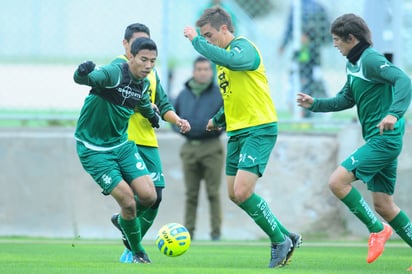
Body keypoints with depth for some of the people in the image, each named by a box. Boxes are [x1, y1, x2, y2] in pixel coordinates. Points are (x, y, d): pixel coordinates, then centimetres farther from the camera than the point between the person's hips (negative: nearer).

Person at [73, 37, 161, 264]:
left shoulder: (143, 84, 1)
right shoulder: (113, 73, -22)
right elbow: (81, 79, -40)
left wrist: (152, 116, 46)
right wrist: (83, 73, -64)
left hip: (121, 144, 7)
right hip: (93, 149, -7)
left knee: (148, 196, -7)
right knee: (127, 200, -14)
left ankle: (122, 220, 26)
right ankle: (137, 253, 9)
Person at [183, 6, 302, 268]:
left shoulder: (244, 47, -13)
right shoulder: (223, 56, 16)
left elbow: (229, 59, -37)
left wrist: (196, 40, -27)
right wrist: (218, 119, 19)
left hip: (259, 129, -10)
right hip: (237, 131, 10)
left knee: (243, 192, -18)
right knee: (235, 194, 7)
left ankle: (280, 240, -1)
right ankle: (286, 237, 19)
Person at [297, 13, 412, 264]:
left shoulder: (370, 60, -13)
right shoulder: (353, 64, 15)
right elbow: (346, 100, 28)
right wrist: (315, 104, 16)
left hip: (384, 139, -10)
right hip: (379, 141, 10)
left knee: (337, 181, -15)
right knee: (383, 205, 8)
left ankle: (377, 229, -3)